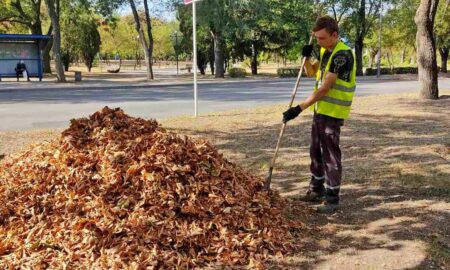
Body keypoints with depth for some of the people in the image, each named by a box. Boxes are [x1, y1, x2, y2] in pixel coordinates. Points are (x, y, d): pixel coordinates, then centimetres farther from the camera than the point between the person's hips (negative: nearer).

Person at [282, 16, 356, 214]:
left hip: (333, 112, -9)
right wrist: (307, 58, -1)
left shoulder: (342, 55, -20)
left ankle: (332, 198, 8)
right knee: (316, 151, 16)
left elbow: (324, 88, -24)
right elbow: (310, 72, 21)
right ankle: (316, 190, 31)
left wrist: (299, 108, -24)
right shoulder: (325, 51, 9)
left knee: (330, 154, -3)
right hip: (320, 109, 9)